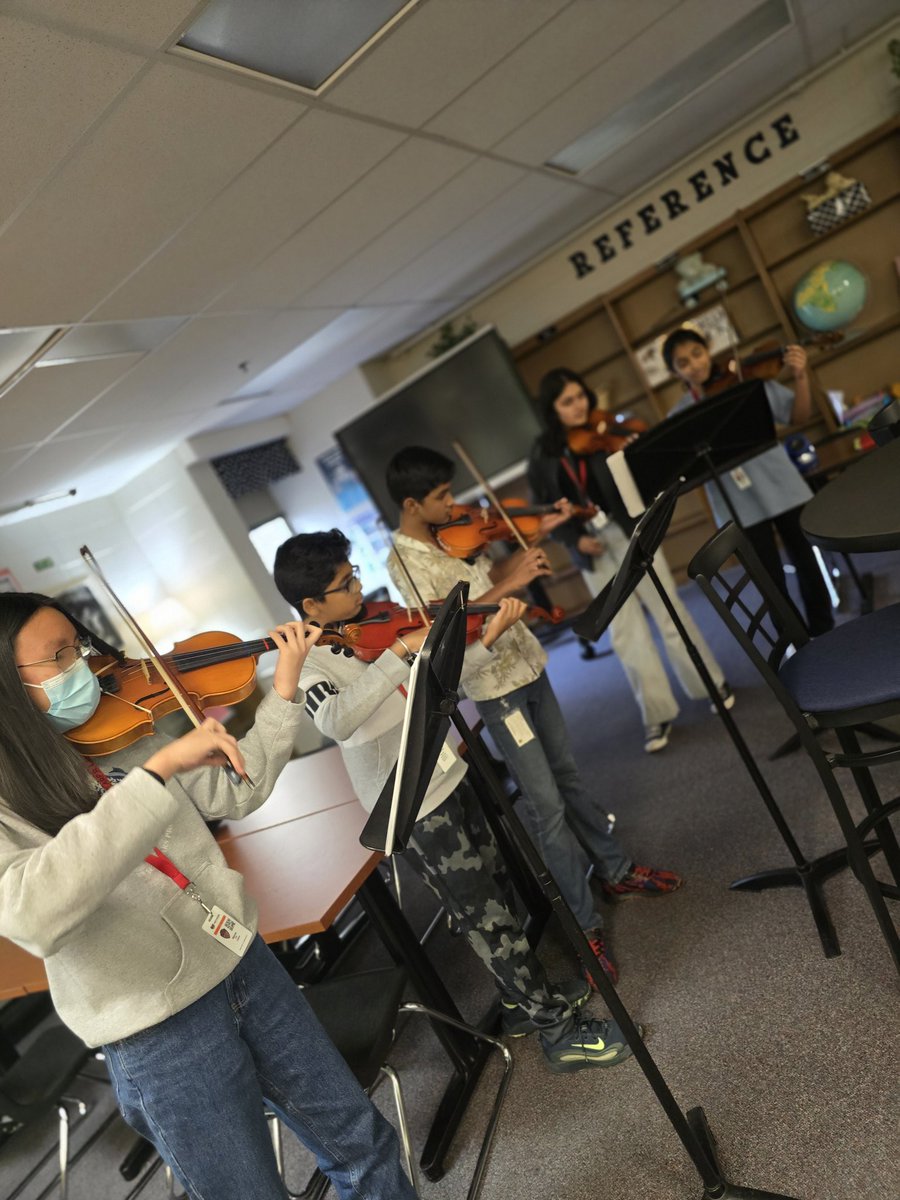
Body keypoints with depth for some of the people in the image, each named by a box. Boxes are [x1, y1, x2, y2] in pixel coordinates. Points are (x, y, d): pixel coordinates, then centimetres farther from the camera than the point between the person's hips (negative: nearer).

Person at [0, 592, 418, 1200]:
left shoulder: (117, 744, 1)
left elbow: (237, 792, 9)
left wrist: (285, 686, 0)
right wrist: (158, 770, -39)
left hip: (245, 964, 5)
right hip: (160, 1035, -5)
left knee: (363, 1142, 16)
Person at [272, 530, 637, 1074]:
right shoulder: (308, 662, -18)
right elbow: (336, 722, -40)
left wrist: (489, 638, -3)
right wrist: (399, 652, -42)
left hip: (448, 778, 8)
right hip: (414, 808, -8)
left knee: (498, 891, 20)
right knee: (489, 921, 3)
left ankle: (525, 1001, 41)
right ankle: (561, 1032, 20)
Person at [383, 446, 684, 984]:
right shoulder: (405, 561, -17)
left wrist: (537, 538, 3)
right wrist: (508, 586, -33)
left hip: (528, 665, 8)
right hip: (495, 688, -7)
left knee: (568, 775, 20)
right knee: (547, 806, -2)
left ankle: (617, 870, 37)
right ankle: (586, 922, 13)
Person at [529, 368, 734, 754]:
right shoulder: (543, 454, 2)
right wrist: (575, 538, -9)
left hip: (628, 532, -2)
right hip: (591, 548, 2)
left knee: (668, 612, 4)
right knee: (625, 631, 5)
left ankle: (713, 684, 24)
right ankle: (657, 713, 15)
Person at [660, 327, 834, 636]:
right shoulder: (680, 416, 1)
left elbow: (798, 416, 1)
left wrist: (800, 377, -14)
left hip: (781, 487, 1)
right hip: (741, 506, 0)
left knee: (807, 564, 11)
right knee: (773, 582, 7)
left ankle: (825, 633, 30)